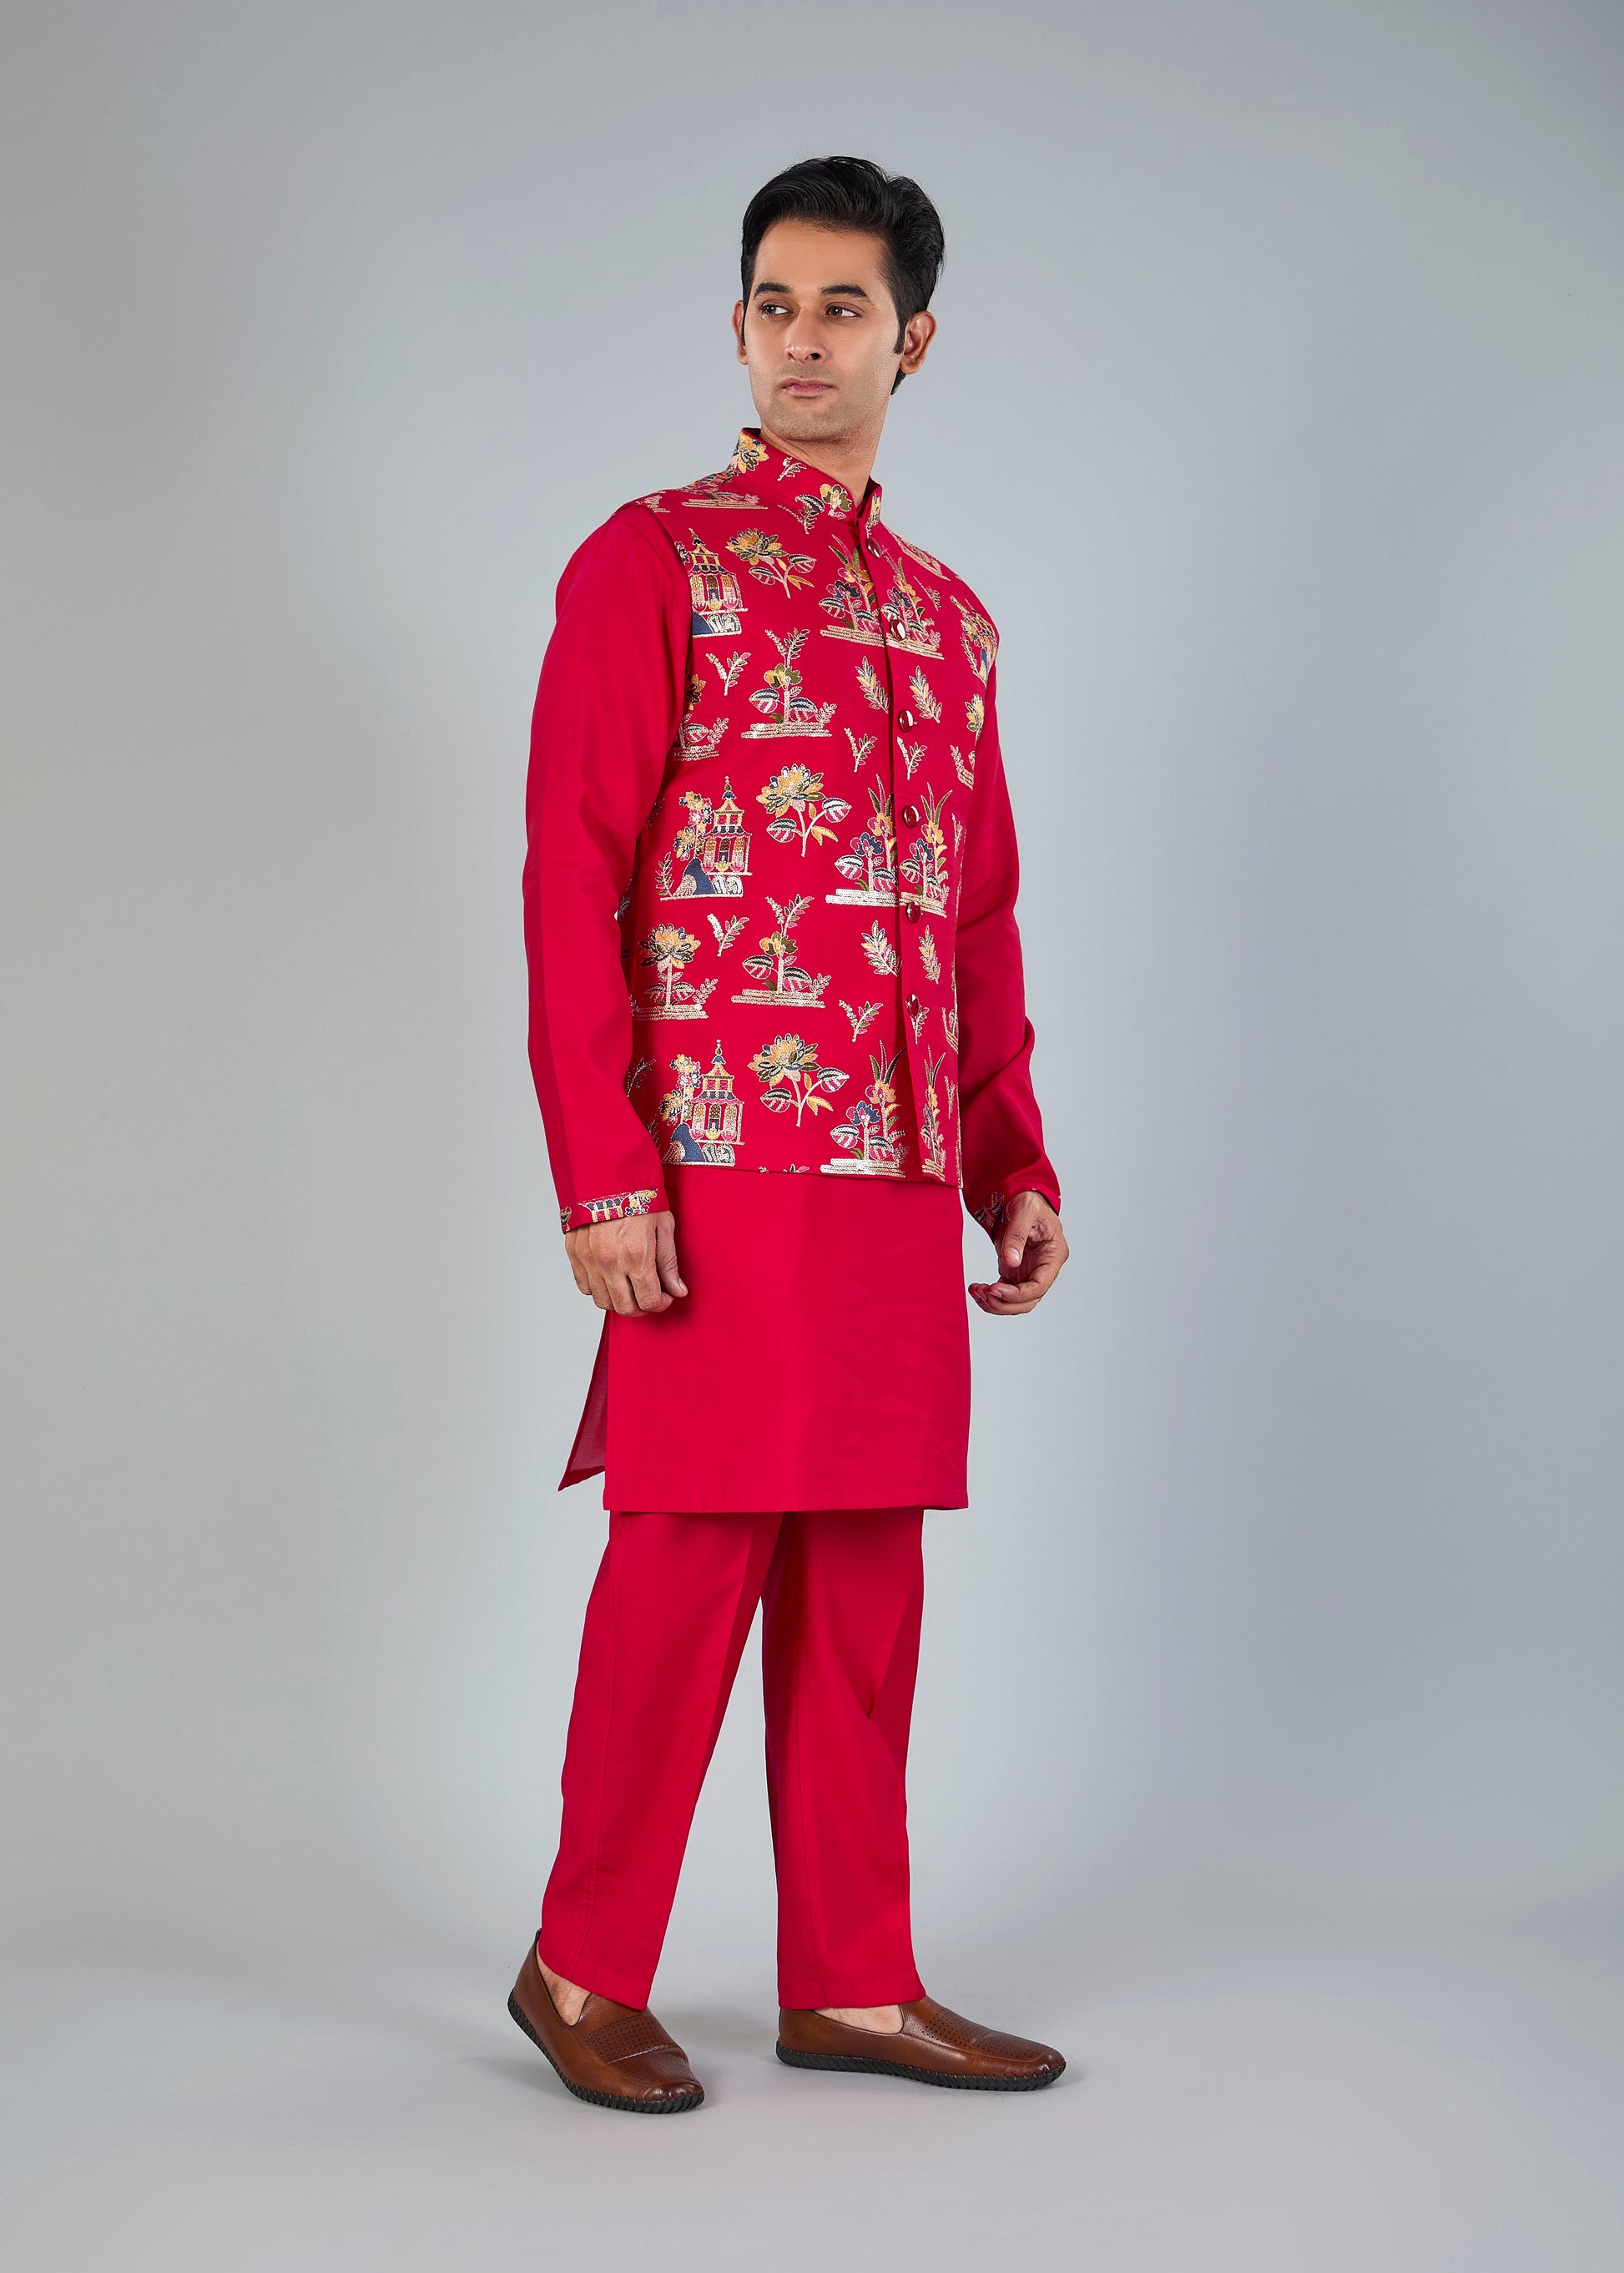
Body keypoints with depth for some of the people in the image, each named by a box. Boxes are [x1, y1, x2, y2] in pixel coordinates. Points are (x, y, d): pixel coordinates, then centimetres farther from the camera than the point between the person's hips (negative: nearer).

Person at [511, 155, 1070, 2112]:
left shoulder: (947, 615, 18)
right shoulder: (652, 560, -1)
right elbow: (569, 885, -8)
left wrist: (1017, 1167, 13)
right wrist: (602, 1177, -15)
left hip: (903, 1171, 6)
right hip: (721, 1161, -6)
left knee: (865, 1561, 9)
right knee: (698, 1549, -3)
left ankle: (853, 1981, 19)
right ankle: (585, 1968, 13)